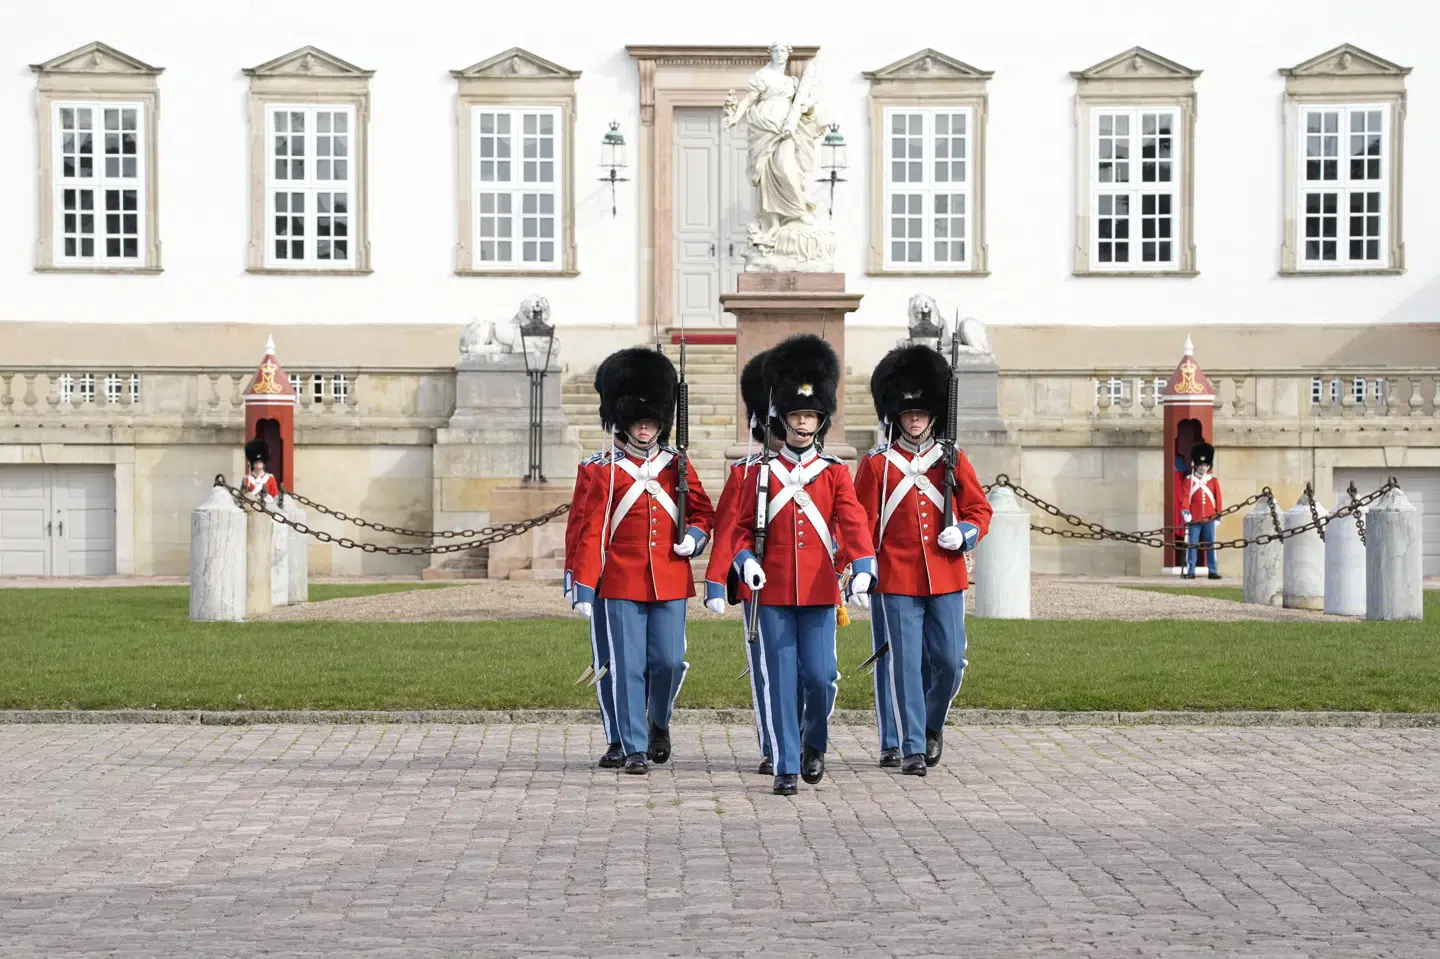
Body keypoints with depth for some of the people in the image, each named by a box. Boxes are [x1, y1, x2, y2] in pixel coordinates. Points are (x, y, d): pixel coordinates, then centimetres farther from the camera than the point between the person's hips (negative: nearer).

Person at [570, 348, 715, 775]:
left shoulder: (676, 466, 8)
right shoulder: (608, 471, 1)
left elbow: (703, 512, 18)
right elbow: (591, 532, 0)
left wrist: (694, 536, -5)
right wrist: (584, 589, -5)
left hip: (670, 581, 2)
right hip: (622, 583, -2)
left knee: (669, 661, 0)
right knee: (628, 667, -2)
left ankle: (659, 719, 29)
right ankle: (634, 748, 7)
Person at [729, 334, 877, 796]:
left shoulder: (835, 472, 4)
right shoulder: (763, 472, 6)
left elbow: (853, 523, -7)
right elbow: (743, 526, 8)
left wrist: (862, 569, -23)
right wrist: (746, 561, -12)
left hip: (819, 591, 0)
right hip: (774, 592, 0)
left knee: (819, 675, -3)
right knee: (780, 679, 0)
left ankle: (815, 743, 26)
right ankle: (787, 767, 7)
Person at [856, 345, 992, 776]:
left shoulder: (953, 460, 7)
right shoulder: (878, 464, 2)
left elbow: (979, 509, 13)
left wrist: (963, 534, -8)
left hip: (946, 578, 2)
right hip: (897, 581, -2)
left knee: (950, 662, 1)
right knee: (906, 664, -2)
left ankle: (933, 724, 28)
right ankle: (912, 748, 6)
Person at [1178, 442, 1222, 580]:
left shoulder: (1213, 480, 9)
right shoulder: (1188, 480, 3)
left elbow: (1218, 498, 11)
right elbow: (1184, 497, -5)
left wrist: (1218, 515, 8)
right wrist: (1185, 512, -17)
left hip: (1209, 519, 2)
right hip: (1193, 519, -2)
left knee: (1211, 545, 3)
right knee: (1191, 545, 0)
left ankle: (1213, 571, 7)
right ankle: (1190, 571, 4)